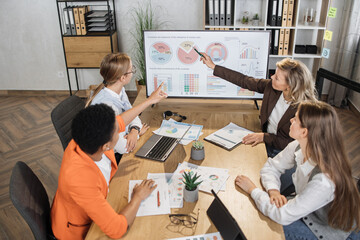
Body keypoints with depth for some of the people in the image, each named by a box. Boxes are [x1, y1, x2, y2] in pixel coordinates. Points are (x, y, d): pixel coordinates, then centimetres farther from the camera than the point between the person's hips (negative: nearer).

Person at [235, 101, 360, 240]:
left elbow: (283, 216, -33)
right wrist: (273, 191, -22)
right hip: (307, 211, 6)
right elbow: (271, 167, -2)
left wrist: (252, 190, -21)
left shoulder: (324, 181, -39)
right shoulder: (298, 147, -18)